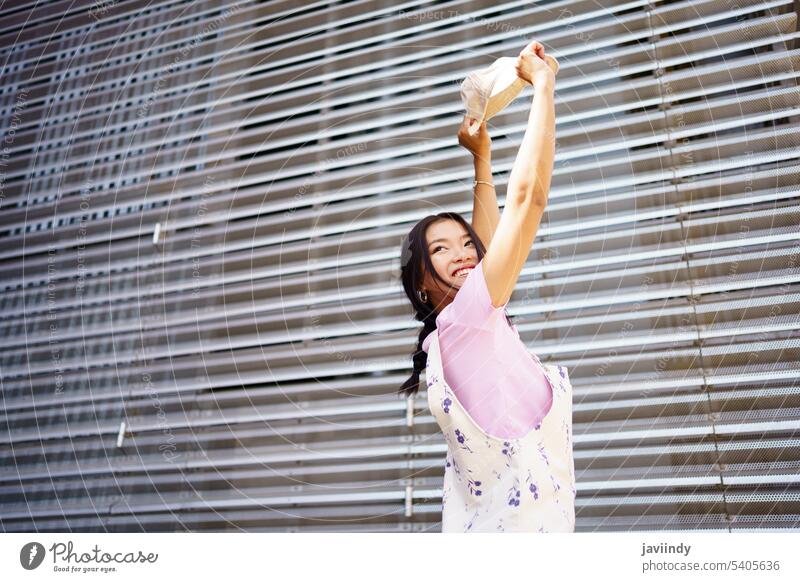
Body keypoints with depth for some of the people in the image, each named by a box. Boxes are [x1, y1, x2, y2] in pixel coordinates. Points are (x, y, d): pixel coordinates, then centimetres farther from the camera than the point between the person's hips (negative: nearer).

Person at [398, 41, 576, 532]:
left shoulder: (473, 326, 9)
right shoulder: (463, 317, -13)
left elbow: (489, 242, 22)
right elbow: (528, 195, -15)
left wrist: (482, 159, 26)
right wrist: (544, 84, -6)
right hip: (518, 523, -9)